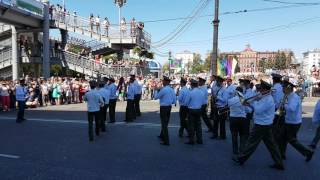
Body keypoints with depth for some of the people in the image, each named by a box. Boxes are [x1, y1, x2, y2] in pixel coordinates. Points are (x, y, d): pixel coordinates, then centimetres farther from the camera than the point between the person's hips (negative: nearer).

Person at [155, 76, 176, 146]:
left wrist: (157, 91, 8)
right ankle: (162, 135, 43)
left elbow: (156, 97, -8)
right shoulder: (172, 90, 4)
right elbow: (174, 101, 7)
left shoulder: (163, 90, -17)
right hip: (169, 107, 8)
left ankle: (166, 141, 3)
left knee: (164, 124, -1)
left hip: (163, 107, -8)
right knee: (166, 122, 22)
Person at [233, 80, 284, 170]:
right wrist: (250, 104, 2)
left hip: (261, 125, -10)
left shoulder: (267, 100, -21)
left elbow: (258, 110, -26)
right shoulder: (265, 98, 11)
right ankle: (279, 163, 20)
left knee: (252, 142, 1)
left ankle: (240, 159, 13)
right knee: (271, 144, 13)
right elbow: (259, 108, 17)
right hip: (266, 125, 10)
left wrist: (253, 102, -12)